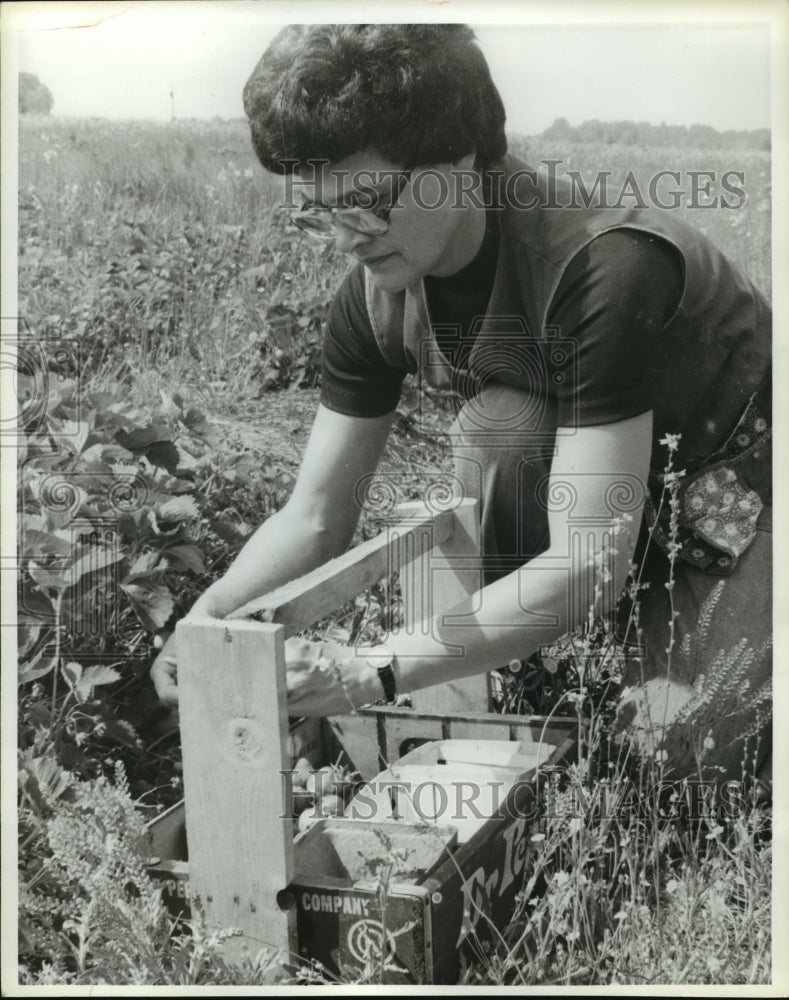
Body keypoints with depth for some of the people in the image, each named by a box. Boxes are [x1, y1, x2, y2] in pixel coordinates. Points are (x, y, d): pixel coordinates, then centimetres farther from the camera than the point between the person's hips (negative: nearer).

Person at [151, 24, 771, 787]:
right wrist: (211, 616, -28)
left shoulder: (604, 267, -35)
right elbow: (314, 516, -8)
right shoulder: (374, 296, -13)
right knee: (499, 424, -26)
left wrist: (370, 673, -42)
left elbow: (591, 561, -37)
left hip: (743, 478, -5)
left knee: (679, 736, -25)